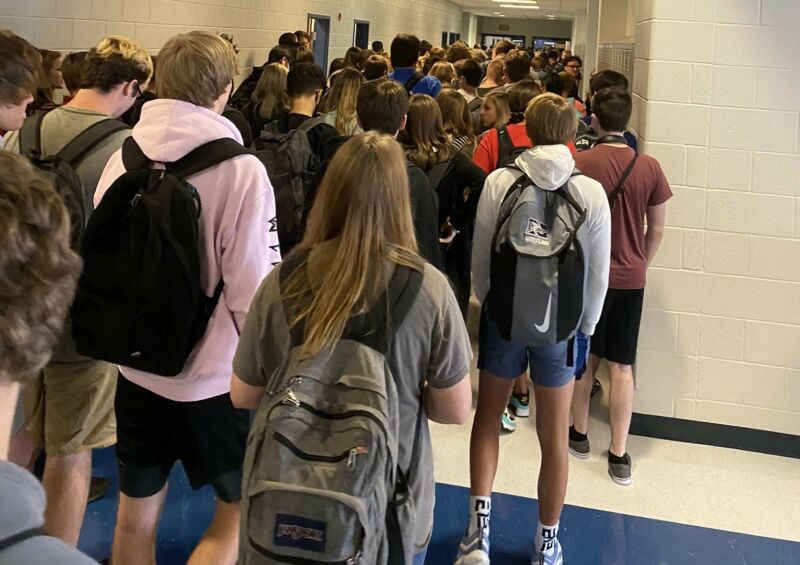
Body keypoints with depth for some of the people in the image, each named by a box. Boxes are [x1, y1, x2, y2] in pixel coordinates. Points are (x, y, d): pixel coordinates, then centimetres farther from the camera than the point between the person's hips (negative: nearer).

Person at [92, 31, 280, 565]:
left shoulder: (122, 159, -5)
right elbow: (253, 285, -19)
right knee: (241, 511, 15)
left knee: (136, 515, 19)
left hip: (136, 366, 5)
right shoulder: (241, 170, -19)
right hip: (214, 375, -4)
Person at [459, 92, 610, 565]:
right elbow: (598, 274, -5)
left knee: (488, 417, 20)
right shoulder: (592, 192, -9)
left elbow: (480, 259, -4)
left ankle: (480, 525, 10)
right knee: (554, 436, 13)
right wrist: (586, 326, 10)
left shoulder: (499, 182, -10)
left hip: (504, 317, 0)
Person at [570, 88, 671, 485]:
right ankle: (619, 454, 10)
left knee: (585, 358, 15)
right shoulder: (649, 168, -4)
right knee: (622, 366, 6)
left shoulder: (579, 163, -12)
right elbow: (657, 229, 3)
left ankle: (579, 434, 29)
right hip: (631, 278, 2)